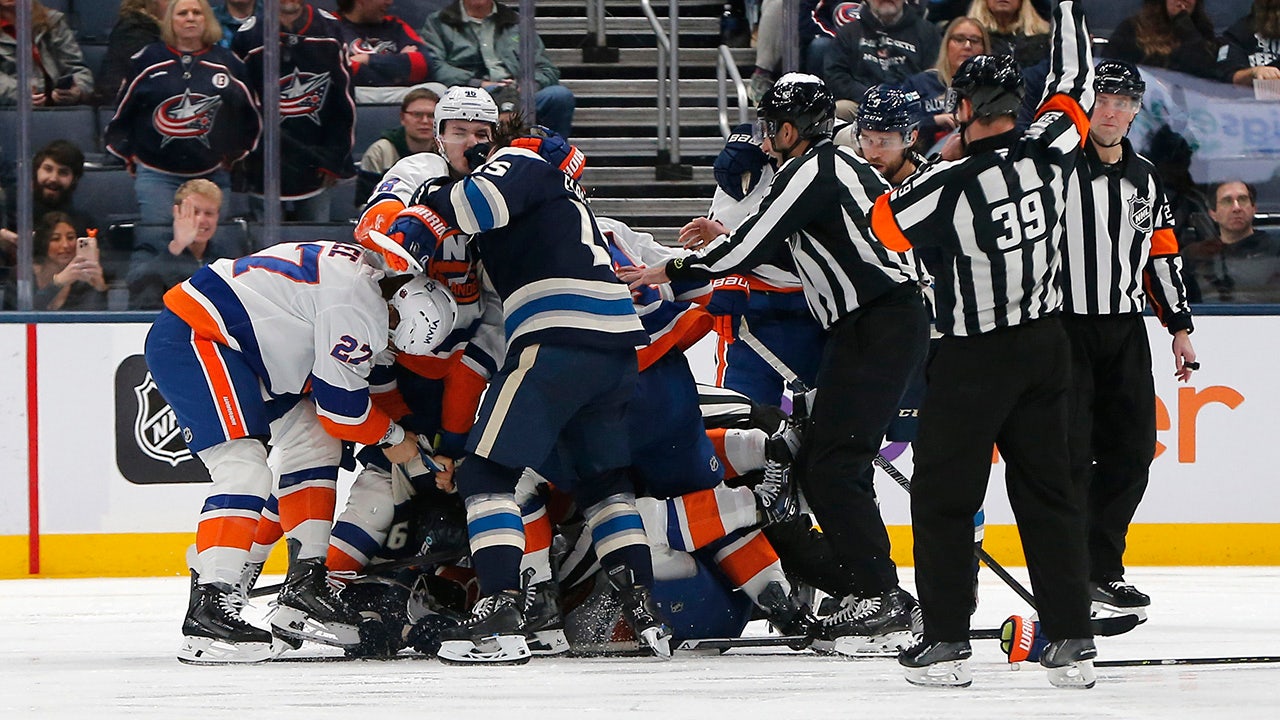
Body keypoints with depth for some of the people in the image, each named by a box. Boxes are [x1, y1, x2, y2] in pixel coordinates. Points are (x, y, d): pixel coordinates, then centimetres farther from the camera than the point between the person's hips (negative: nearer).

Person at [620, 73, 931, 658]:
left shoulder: (810, 172, -12)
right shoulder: (838, 164, 19)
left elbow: (749, 249, -13)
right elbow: (808, 252, 31)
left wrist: (672, 270, 0)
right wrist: (728, 240, 31)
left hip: (879, 328, -10)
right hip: (877, 325, 10)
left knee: (833, 466, -13)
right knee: (820, 464, 12)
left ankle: (881, 599, -16)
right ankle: (875, 593, 13)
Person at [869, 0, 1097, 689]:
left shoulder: (949, 185, -20)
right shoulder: (1048, 151, -7)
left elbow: (886, 220, -3)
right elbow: (1073, 84, 12)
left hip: (974, 361, -5)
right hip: (1045, 347, 5)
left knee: (943, 495, 5)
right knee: (1047, 489, 9)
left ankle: (947, 643, 2)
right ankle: (1072, 642, 5)